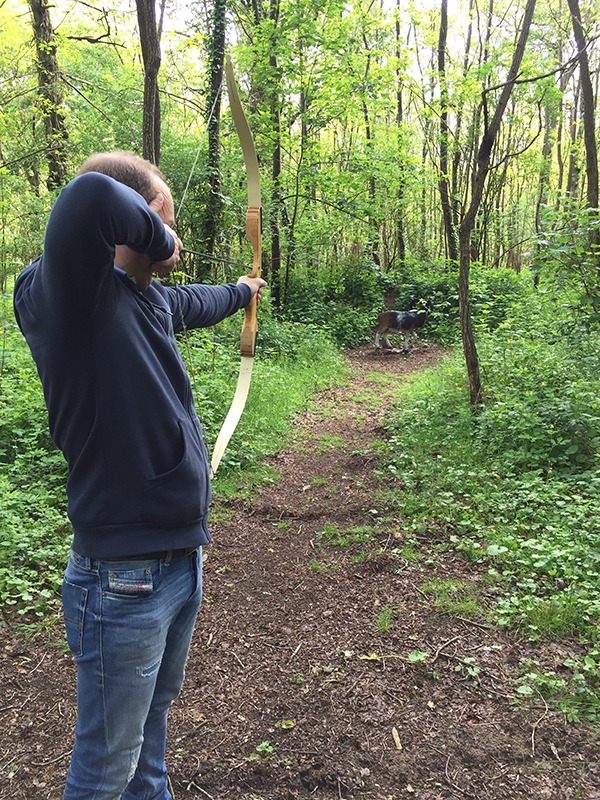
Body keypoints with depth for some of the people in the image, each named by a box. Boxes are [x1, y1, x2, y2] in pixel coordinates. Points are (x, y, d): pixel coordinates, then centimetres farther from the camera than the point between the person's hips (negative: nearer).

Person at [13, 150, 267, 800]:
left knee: (155, 714, 30)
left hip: (183, 557, 9)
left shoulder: (149, 297, 5)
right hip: (123, 579, -8)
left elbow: (196, 303, 29)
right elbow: (90, 198, -40)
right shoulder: (58, 295, -19)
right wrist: (159, 240, -21)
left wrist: (241, 290, 48)